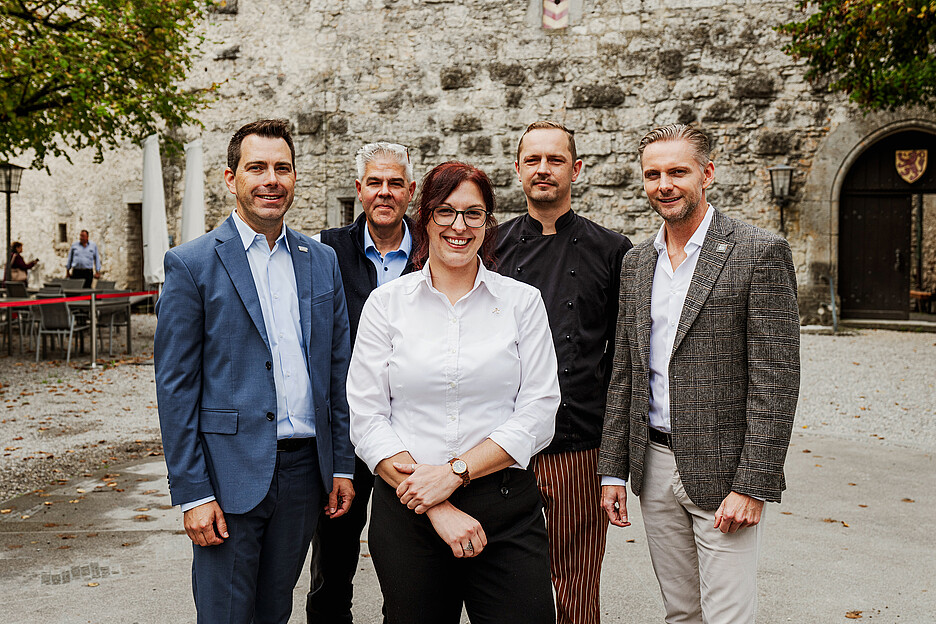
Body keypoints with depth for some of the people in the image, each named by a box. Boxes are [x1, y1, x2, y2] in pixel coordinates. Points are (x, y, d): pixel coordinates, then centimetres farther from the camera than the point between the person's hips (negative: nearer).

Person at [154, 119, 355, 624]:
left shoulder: (322, 261, 9)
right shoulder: (191, 264, -5)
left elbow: (337, 367, 11)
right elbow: (175, 387, -7)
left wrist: (342, 466, 8)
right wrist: (192, 493, -11)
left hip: (304, 468, 4)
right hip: (231, 473, -4)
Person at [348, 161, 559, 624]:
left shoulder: (523, 302, 3)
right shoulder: (386, 303, 2)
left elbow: (537, 416, -2)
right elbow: (366, 418, -3)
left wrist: (455, 472, -13)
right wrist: (437, 509, -11)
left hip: (505, 511, 0)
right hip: (406, 513, 0)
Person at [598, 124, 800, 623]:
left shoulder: (760, 252, -9)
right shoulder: (636, 262, 10)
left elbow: (775, 380, -12)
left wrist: (752, 486, -16)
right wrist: (612, 470, 9)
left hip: (721, 470, -5)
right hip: (654, 469, 6)